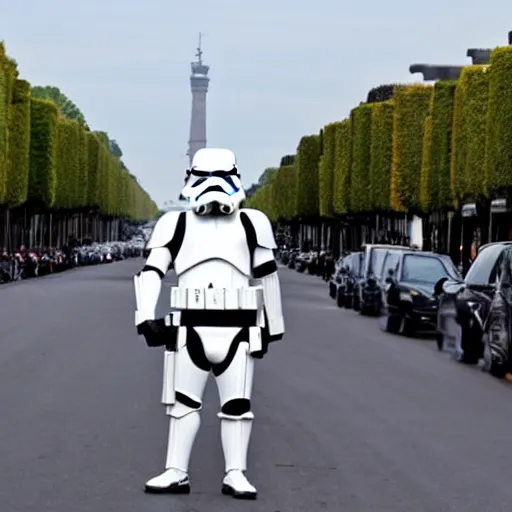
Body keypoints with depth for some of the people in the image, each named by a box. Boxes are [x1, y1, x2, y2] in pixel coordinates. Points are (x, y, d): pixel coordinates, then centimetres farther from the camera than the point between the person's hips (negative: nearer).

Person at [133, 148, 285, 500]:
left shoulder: (250, 223, 8)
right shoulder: (177, 224, 7)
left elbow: (267, 276, 13)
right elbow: (151, 272, 1)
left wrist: (274, 326, 15)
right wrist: (146, 317, -12)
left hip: (237, 331, 0)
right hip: (191, 330, 0)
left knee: (237, 405, 2)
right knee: (184, 402, 5)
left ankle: (236, 474, 9)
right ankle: (176, 473, 11)